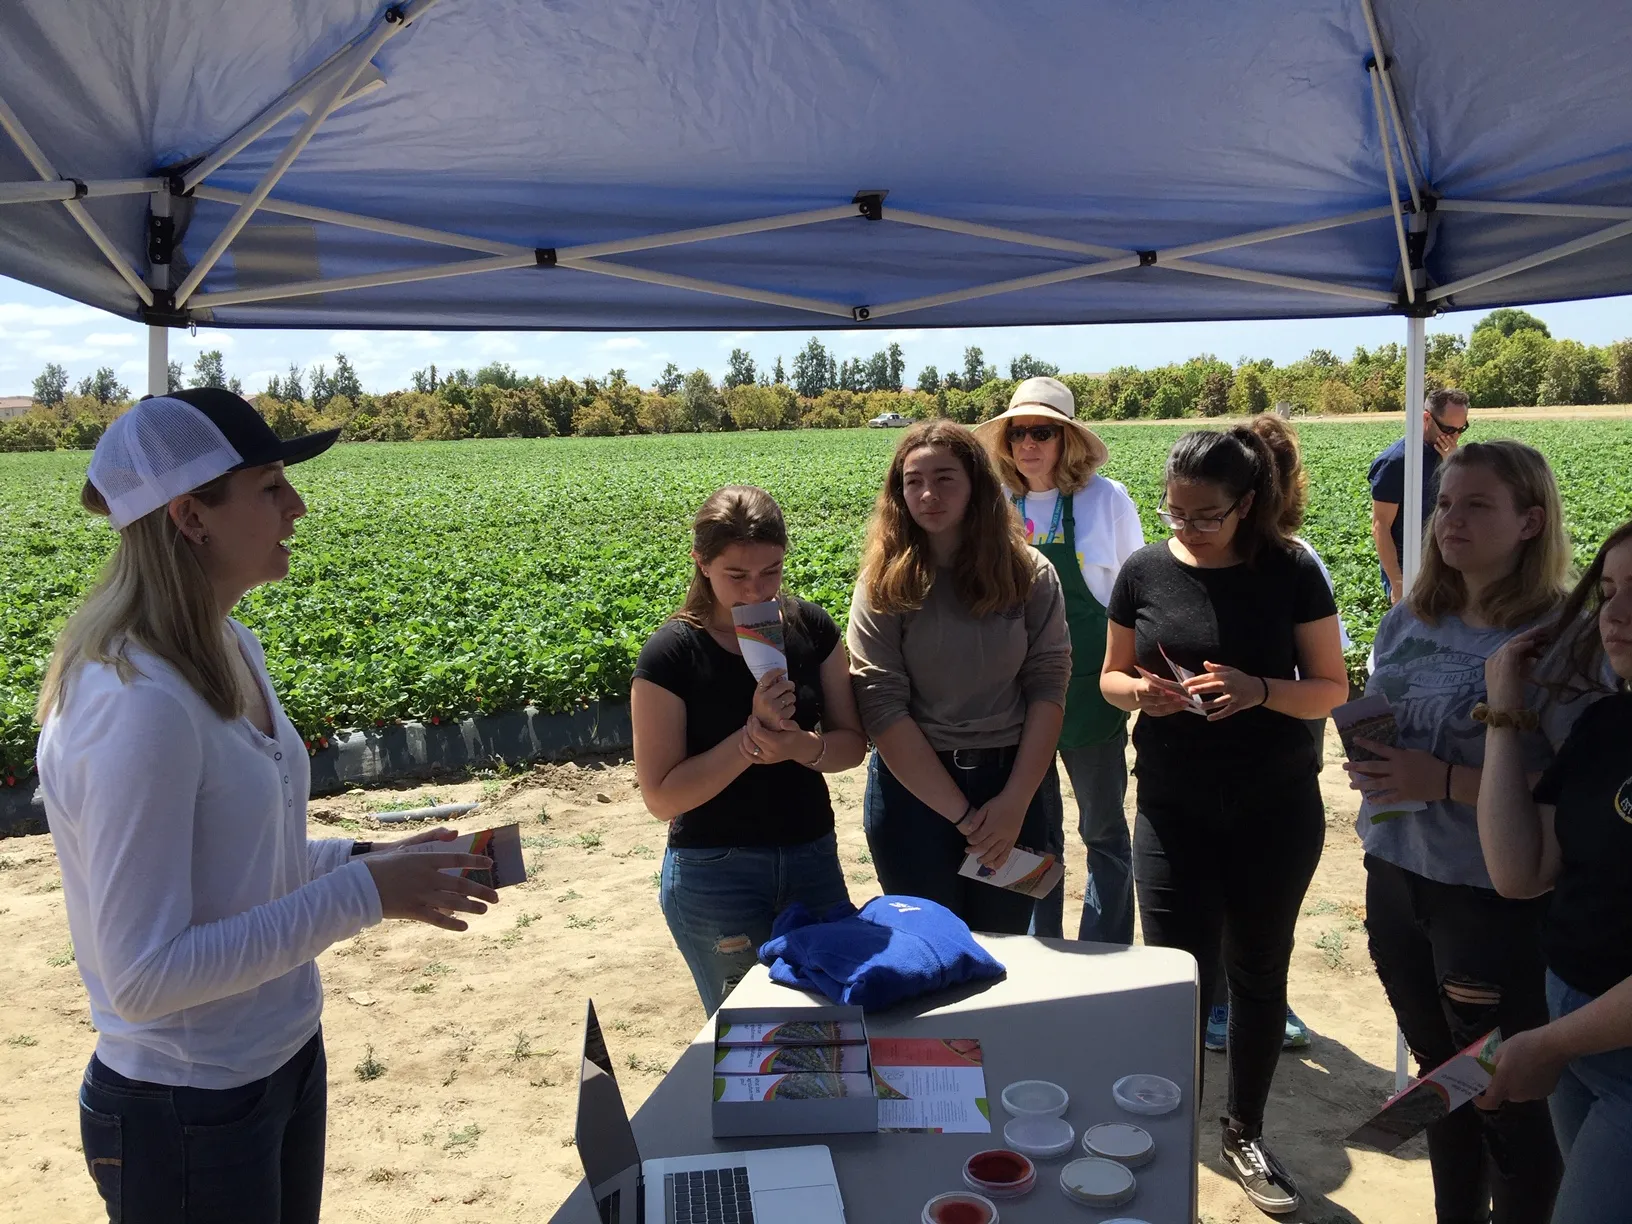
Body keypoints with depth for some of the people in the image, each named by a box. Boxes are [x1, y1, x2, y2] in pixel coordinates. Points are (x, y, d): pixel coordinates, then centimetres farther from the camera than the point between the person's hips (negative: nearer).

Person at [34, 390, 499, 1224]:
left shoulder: (228, 651, 1)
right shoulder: (138, 704, -27)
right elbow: (145, 977, -26)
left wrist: (373, 859, -2)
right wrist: (361, 896, -25)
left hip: (285, 1060, 8)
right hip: (188, 1114, -8)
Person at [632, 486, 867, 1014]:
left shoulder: (809, 627, -3)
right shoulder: (671, 655, -14)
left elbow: (852, 744, 2)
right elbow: (662, 797, -14)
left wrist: (801, 745, -20)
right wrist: (752, 736, -25)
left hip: (813, 860, 4)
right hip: (716, 874, -4)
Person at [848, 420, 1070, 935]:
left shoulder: (1029, 573, -3)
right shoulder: (884, 583, -8)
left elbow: (1048, 686, -5)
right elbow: (882, 707, -14)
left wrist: (1016, 801, -14)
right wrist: (962, 814, -16)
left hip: (1018, 782, 1)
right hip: (913, 787, -1)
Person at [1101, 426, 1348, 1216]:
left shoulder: (1290, 573, -7)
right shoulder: (1145, 571, -3)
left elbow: (1331, 689, -4)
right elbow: (1111, 678, 7)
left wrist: (1259, 690, -23)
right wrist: (1139, 690, -16)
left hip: (1276, 809, 0)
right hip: (1173, 811, 0)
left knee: (1258, 972, 14)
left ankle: (1245, 1135, 35)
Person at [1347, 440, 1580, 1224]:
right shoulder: (1408, 623, 3)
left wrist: (1447, 780, -25)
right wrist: (1365, 760, -5)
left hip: (1498, 903, -6)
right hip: (1397, 881, 6)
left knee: (1510, 1102, 9)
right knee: (1443, 1075, 23)